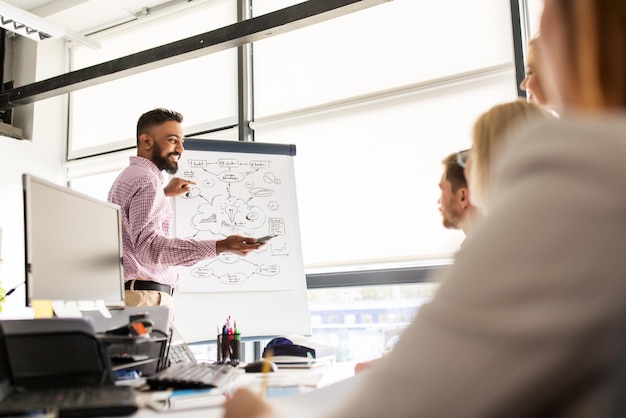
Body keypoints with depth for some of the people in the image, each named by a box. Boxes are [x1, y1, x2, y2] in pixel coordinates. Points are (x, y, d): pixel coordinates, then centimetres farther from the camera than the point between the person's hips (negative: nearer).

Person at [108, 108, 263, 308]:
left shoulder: (127, 176, 20)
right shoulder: (146, 181, -14)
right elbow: (149, 246, -29)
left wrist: (163, 193, 36)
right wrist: (220, 246, -37)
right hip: (144, 297, -11)